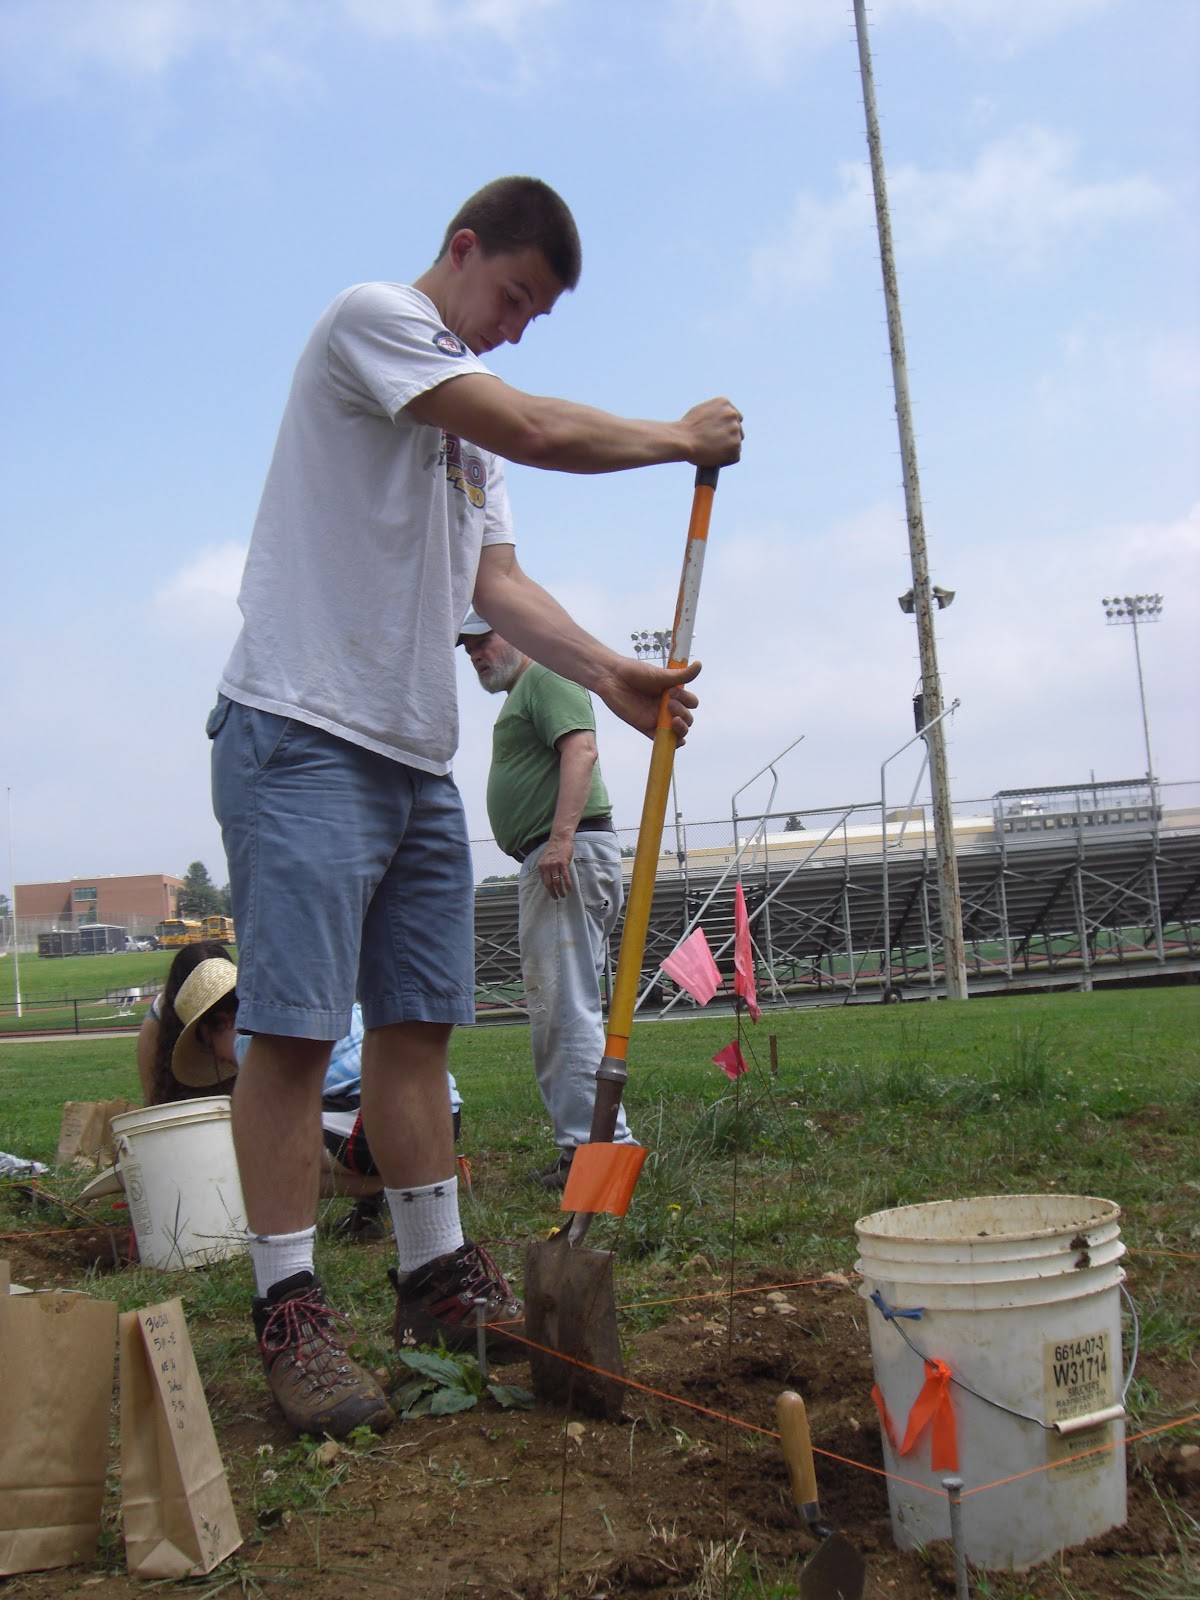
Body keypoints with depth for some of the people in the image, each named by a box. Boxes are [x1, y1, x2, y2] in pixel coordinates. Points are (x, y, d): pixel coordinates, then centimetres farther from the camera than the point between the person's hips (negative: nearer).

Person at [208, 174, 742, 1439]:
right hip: (302, 736, -9)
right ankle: (290, 1310, 0)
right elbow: (544, 432, -15)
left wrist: (605, 670, -1)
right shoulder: (371, 317, -3)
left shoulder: (468, 419, 23)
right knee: (293, 1024, -7)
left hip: (417, 758, 9)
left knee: (416, 1020, 9)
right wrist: (684, 438, 0)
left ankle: (436, 1275, 18)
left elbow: (496, 582, 14)